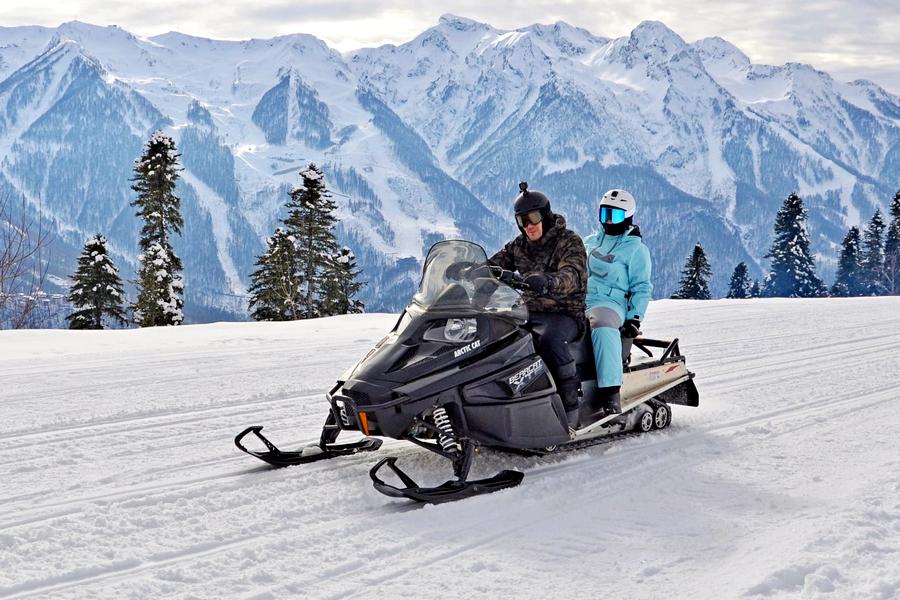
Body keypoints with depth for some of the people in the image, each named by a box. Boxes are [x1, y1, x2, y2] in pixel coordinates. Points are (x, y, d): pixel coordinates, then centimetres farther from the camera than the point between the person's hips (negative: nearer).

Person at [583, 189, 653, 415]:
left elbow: (642, 288, 1)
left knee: (602, 327, -40)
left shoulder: (636, 249, 5)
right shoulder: (589, 242, 22)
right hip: (576, 302, 7)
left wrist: (634, 318, -10)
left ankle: (611, 391, -45)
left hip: (609, 303, -6)